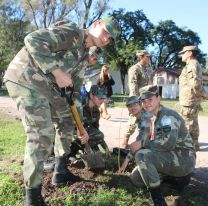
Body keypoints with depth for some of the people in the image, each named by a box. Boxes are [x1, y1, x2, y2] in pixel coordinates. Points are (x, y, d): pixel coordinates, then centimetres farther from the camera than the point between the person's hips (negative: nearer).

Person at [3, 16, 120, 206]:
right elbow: (33, 40, -23)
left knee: (66, 120, 17)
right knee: (43, 135, -16)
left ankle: (61, 172, 27)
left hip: (45, 85, 10)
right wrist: (57, 72, -22)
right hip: (26, 79, -10)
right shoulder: (73, 32, -11)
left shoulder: (83, 55, 17)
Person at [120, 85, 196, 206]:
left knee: (142, 155, -29)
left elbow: (169, 143, -32)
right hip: (169, 157, 10)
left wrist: (143, 144, -26)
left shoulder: (168, 115, -18)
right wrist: (128, 157, -2)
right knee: (136, 177, 6)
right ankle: (176, 177, 14)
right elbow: (140, 140, 13)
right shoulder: (150, 118, 11)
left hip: (184, 158, -9)